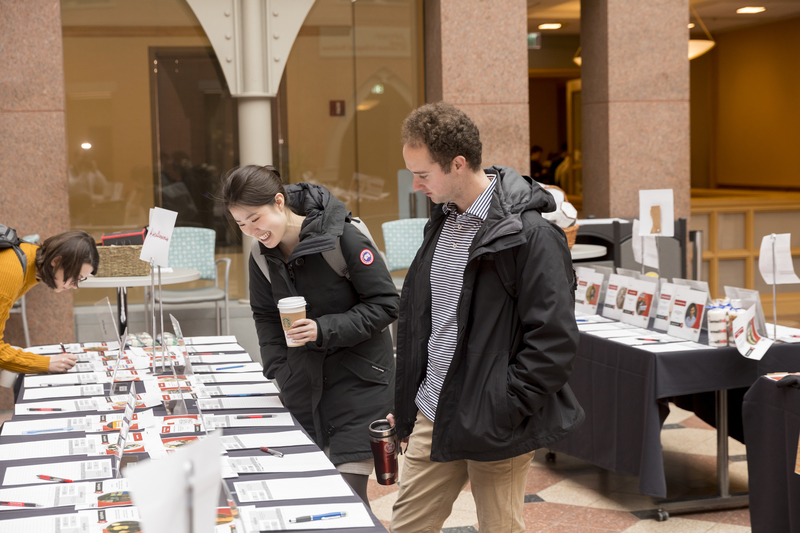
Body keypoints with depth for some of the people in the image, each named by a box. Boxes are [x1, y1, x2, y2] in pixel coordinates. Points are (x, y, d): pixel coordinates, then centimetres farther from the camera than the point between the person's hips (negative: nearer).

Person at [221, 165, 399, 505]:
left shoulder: (343, 238, -16)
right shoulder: (263, 255, 3)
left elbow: (385, 304, -13)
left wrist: (325, 330, -22)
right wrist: (279, 372, 4)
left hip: (358, 383, -5)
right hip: (303, 386, 5)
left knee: (347, 492, -9)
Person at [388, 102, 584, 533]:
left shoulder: (528, 235, -16)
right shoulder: (443, 220, 10)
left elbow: (554, 340, -19)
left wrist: (502, 415, -18)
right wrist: (406, 401, 16)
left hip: (494, 430, -7)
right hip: (432, 419, 7)